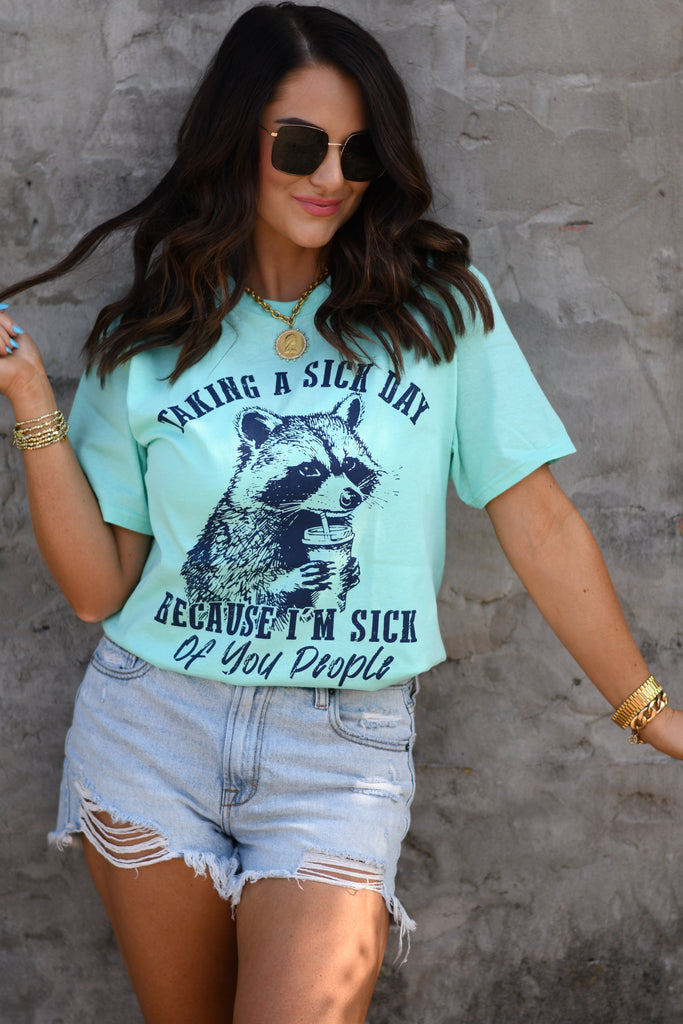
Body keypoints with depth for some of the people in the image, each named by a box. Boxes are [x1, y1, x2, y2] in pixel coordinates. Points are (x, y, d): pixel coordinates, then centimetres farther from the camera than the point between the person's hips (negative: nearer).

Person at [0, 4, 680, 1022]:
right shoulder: (149, 338, 2)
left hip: (343, 752, -2)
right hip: (150, 729, 2)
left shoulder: (440, 306, -2)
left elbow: (541, 525, 0)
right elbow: (99, 586, 0)